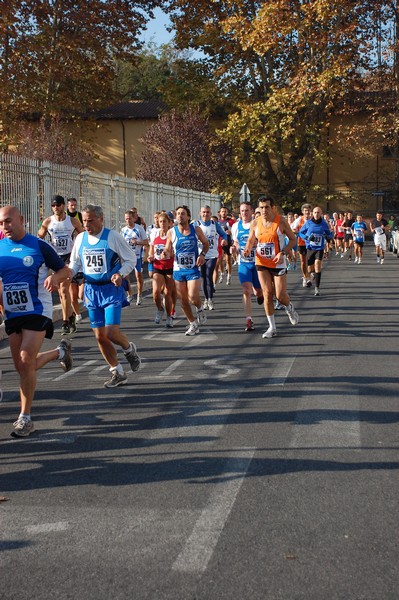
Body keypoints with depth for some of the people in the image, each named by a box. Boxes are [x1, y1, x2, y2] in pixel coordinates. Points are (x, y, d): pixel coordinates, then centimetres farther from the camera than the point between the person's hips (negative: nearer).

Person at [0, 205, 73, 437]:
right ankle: (61, 352, 38)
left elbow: (66, 270, -1)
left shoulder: (38, 246, -6)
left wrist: (55, 277, -23)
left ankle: (25, 418, -4)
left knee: (26, 362, -15)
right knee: (23, 366, 9)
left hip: (37, 311, -5)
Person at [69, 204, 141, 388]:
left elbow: (131, 259, -4)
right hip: (91, 290, 5)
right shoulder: (80, 238, 4)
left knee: (111, 332, -16)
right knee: (99, 336, 5)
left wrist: (121, 274, -21)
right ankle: (117, 373, 19)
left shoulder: (113, 236, -10)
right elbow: (75, 263, 17)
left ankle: (129, 349, 20)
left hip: (111, 289, -5)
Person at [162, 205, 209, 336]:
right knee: (183, 300, 6)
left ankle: (200, 309, 20)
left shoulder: (196, 229, -3)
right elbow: (168, 250, 6)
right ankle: (193, 324, 23)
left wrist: (202, 255, -7)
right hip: (178, 270, 2)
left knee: (193, 297, -16)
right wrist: (165, 254, -18)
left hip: (193, 269, -2)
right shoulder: (171, 232, -2)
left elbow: (206, 243, 10)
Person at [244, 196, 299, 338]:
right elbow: (251, 241, 10)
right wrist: (247, 250, -12)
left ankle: (289, 308, 33)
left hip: (278, 263, -3)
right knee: (267, 294, -1)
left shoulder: (281, 222, -12)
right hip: (261, 263, 3)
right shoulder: (255, 223, -3)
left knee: (280, 295, -4)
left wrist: (283, 253, -19)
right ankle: (272, 327, 9)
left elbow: (293, 239, -4)